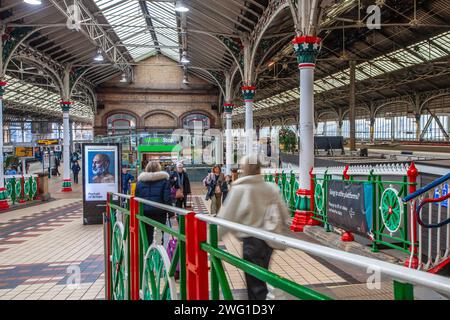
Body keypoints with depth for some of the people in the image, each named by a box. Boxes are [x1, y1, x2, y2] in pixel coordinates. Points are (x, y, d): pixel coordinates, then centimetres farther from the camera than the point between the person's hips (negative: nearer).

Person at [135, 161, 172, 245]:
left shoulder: (140, 180, 6)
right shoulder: (164, 180, -2)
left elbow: (137, 197, 8)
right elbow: (167, 197, -7)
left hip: (145, 212, 3)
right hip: (160, 212, -2)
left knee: (147, 234, 13)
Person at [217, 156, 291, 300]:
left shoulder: (239, 190, -11)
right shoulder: (272, 188, 2)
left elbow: (225, 217, -9)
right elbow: (285, 215, 5)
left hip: (252, 240, -5)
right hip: (269, 238, 6)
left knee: (255, 283, 5)